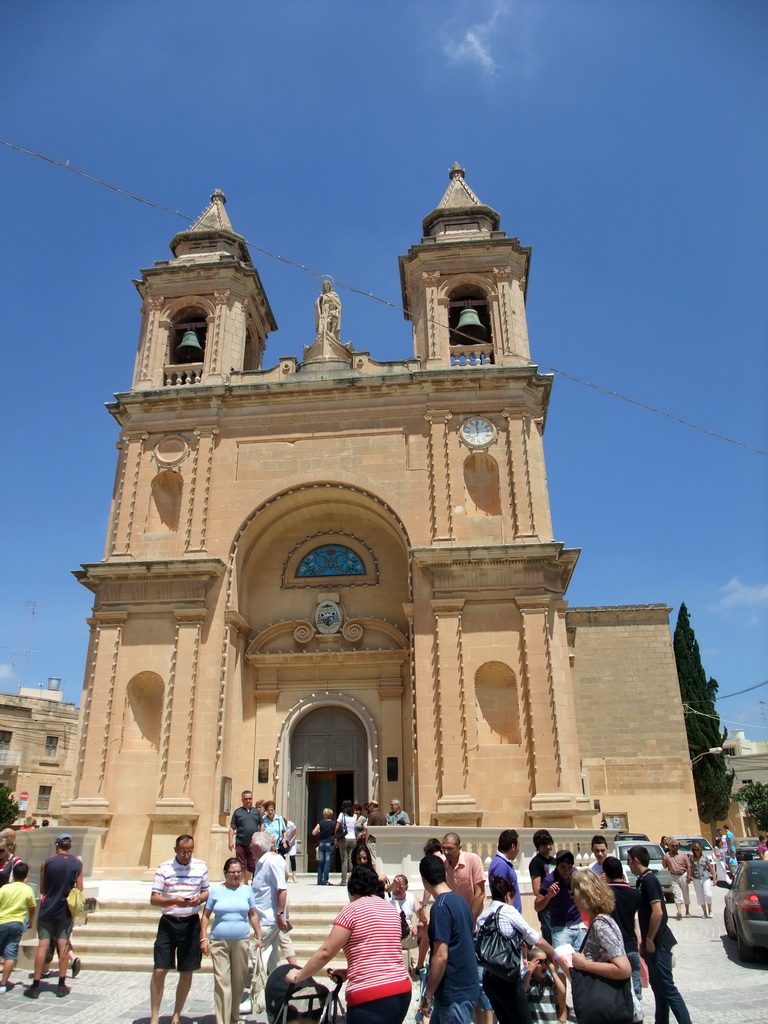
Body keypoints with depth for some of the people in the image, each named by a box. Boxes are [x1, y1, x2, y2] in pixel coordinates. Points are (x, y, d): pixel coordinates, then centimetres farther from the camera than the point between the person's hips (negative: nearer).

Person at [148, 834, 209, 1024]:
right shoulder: (164, 868, -5)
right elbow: (153, 899, -6)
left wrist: (200, 899, -12)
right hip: (168, 922, -2)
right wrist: (174, 901, -23)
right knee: (159, 970, -3)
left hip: (191, 923, 2)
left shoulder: (201, 866, 1)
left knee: (187, 972, 8)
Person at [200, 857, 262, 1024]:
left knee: (239, 980, 9)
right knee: (222, 981, -5)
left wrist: (258, 936, 5)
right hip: (219, 942, -2)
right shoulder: (216, 890, 1)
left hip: (241, 941, 2)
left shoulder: (247, 890, 5)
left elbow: (253, 915, 9)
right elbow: (206, 915, 4)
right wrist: (203, 938, -3)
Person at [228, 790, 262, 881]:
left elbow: (261, 826, 14)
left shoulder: (257, 811, 10)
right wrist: (231, 841, -3)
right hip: (240, 844, -2)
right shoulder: (237, 812, 4)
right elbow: (232, 828, 5)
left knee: (252, 866, 6)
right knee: (242, 866, 4)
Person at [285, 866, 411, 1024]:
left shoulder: (353, 909, -6)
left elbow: (325, 952, -5)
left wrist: (298, 976, 6)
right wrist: (349, 972, 24)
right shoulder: (391, 909, 14)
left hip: (371, 998, -7)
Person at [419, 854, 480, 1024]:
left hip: (455, 992, -9)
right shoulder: (460, 900, 5)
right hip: (466, 985, 9)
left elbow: (441, 956, -23)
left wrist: (428, 995, -15)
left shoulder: (441, 906, -21)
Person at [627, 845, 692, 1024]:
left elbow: (658, 912, -26)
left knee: (667, 987, -5)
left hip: (658, 943, -10)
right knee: (657, 985, 16)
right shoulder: (644, 880, 10)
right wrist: (646, 940, 19)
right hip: (653, 942, 10)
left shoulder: (648, 880, -19)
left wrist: (649, 940, -19)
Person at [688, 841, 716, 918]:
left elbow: (710, 867, 4)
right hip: (696, 879, 2)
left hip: (706, 878, -2)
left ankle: (710, 910, 12)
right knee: (700, 897, 4)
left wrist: (714, 876, 2)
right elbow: (691, 868, 8)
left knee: (708, 895, -10)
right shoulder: (692, 858, 4)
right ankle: (705, 912, 16)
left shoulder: (705, 857, 0)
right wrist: (690, 877, 1)